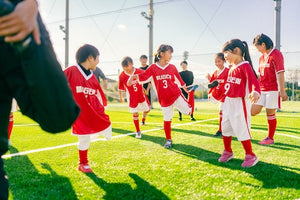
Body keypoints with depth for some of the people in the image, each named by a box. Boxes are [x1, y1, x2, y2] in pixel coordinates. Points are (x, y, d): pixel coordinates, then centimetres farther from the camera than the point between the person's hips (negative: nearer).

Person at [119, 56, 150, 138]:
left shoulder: (140, 72, -16)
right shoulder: (122, 76, -16)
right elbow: (120, 88, -1)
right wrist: (121, 97, 9)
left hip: (141, 95, 2)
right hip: (132, 98, -2)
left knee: (147, 109, 14)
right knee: (135, 114, 2)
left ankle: (143, 119, 50)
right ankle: (138, 131, 17)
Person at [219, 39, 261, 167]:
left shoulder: (245, 66, -14)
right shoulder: (231, 68, 13)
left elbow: (253, 81, -27)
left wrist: (255, 92, -47)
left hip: (240, 102, -9)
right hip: (228, 102, 9)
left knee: (241, 129, -5)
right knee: (225, 127, 15)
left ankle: (250, 156, 11)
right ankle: (227, 152, 32)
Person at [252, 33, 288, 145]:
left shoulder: (276, 54, -10)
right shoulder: (262, 57, 15)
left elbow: (280, 73, -15)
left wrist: (282, 91, -18)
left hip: (273, 90, -7)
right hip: (262, 89, 7)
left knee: (270, 114, 1)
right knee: (253, 111, 2)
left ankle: (270, 138, 13)